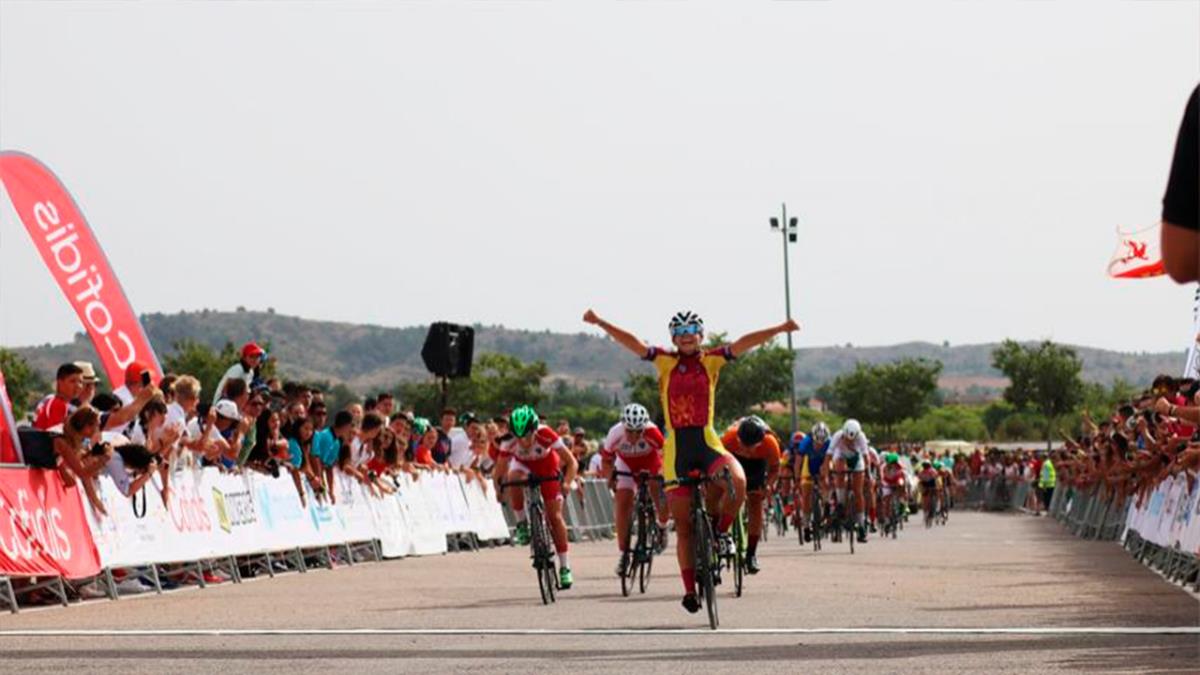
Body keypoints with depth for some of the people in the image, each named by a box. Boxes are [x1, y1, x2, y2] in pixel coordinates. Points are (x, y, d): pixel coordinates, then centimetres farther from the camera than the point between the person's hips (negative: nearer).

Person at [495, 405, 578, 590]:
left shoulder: (546, 435, -36)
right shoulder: (509, 441, -31)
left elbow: (571, 462, -32)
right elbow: (500, 470, -25)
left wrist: (566, 483, -47)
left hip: (547, 466, -1)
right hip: (523, 465, 1)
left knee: (555, 516, -7)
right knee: (513, 478, -36)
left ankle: (565, 567, 1)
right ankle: (522, 524, -15)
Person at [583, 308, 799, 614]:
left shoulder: (711, 360, 3)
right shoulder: (665, 361, 3)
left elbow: (742, 344, -9)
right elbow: (633, 343, -8)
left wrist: (779, 329, -20)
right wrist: (601, 324, -21)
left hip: (707, 442, -1)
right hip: (676, 448, 1)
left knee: (737, 481, -31)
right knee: (683, 525, 5)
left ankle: (719, 534, -4)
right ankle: (689, 589, 16)